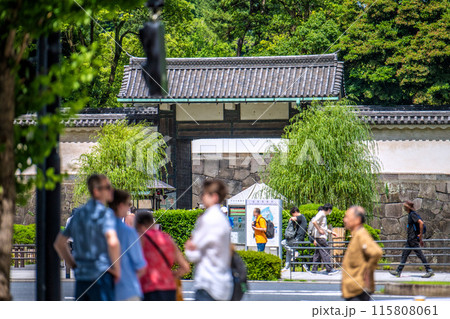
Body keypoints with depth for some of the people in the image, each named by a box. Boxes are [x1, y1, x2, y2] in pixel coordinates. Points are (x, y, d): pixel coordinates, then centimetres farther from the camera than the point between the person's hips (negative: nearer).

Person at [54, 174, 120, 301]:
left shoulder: (79, 213, 14)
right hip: (101, 276, -7)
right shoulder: (105, 213, -10)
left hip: (81, 277, 8)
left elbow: (59, 243, 21)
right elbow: (112, 242, -27)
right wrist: (117, 270, -14)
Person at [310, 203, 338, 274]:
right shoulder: (321, 214, -12)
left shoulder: (323, 215, 20)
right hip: (321, 237, -10)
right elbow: (314, 222, -27)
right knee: (325, 252, -9)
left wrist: (331, 232, 31)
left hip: (322, 236, 10)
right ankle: (329, 269, -9)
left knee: (317, 253, 10)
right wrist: (319, 230, -21)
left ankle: (314, 269, 11)